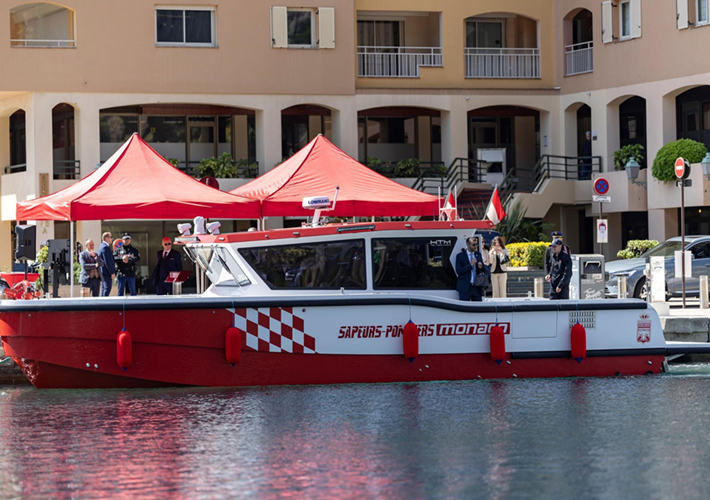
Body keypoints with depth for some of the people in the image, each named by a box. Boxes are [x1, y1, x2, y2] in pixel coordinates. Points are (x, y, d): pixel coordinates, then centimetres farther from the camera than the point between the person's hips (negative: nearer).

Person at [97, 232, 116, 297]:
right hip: (107, 272, -11)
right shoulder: (105, 247, -16)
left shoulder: (102, 246, 17)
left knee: (104, 289, 12)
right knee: (107, 289, -10)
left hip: (103, 272, 11)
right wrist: (112, 273, -17)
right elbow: (107, 261, -20)